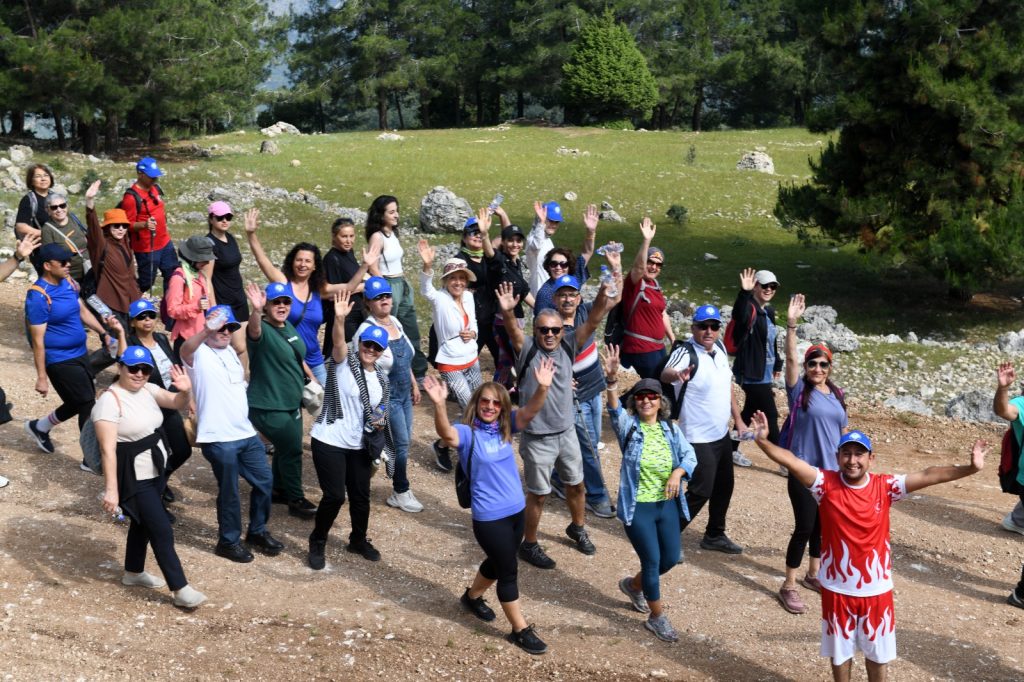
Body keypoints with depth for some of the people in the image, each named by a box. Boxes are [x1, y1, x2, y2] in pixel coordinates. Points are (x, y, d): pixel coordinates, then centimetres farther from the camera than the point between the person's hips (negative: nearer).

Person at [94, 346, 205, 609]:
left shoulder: (148, 390, 2)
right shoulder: (110, 401, -21)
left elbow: (176, 404, -1)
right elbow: (108, 449, -26)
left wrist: (184, 392, -26)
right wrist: (111, 489, -32)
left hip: (155, 472, 8)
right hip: (133, 478, -8)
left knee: (143, 523, 22)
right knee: (162, 530, -7)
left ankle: (133, 573, 41)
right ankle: (180, 590, -1)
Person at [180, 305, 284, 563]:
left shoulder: (231, 352, 14)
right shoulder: (199, 354, -11)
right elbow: (184, 350, -37)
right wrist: (205, 332, -56)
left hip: (247, 433, 8)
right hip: (219, 439, -8)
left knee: (264, 480, 13)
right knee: (229, 492, 3)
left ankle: (258, 531, 32)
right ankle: (228, 541, 21)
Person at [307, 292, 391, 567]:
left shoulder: (381, 378, 8)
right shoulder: (344, 362, -10)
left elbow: (382, 410, 19)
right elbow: (338, 343, -32)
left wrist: (381, 421, -4)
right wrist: (340, 319, -51)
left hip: (359, 446, 6)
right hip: (329, 442, -6)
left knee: (361, 495, 13)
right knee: (335, 495, -8)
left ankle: (358, 540, 36)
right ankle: (317, 544, 14)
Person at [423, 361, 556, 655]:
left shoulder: (505, 427, -1)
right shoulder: (467, 433, -15)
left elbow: (530, 411, -18)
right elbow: (446, 433, -38)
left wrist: (543, 388, -37)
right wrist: (439, 405, -57)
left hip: (517, 509, 6)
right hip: (489, 517, -6)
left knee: (499, 563, 25)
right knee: (509, 570, 4)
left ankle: (472, 597, 52)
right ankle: (520, 630, 20)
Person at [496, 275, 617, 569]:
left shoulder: (567, 346, -4)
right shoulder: (527, 350, -15)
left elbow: (590, 324, -19)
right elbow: (514, 332, -35)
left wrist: (601, 304, -40)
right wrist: (507, 313, -57)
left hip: (567, 433, 5)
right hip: (538, 439, -5)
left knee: (576, 484, 22)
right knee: (538, 494, 6)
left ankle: (577, 528, 47)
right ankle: (529, 545, 26)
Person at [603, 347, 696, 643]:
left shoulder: (671, 429, 3)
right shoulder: (628, 426, -10)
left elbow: (690, 455, -1)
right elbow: (614, 408, -29)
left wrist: (678, 473, -22)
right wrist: (612, 379, -47)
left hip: (668, 504, 5)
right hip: (638, 507, -5)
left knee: (671, 558, 13)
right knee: (652, 561, -1)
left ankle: (633, 585, 41)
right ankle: (657, 618, 18)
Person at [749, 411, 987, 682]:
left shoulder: (885, 486, -10)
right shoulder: (826, 484, -14)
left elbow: (928, 476, -17)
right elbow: (791, 461, -26)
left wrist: (969, 468, -27)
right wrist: (764, 441, -41)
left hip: (876, 587, 1)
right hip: (837, 587, -1)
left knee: (876, 649, 19)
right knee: (840, 649, 18)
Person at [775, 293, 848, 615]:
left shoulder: (837, 395, 6)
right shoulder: (799, 390, -8)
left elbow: (843, 431, 15)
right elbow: (790, 359, -23)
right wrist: (791, 324, -34)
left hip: (831, 471, 5)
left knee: (823, 525, 15)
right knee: (804, 527, -4)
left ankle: (813, 575, 34)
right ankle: (789, 586, 7)